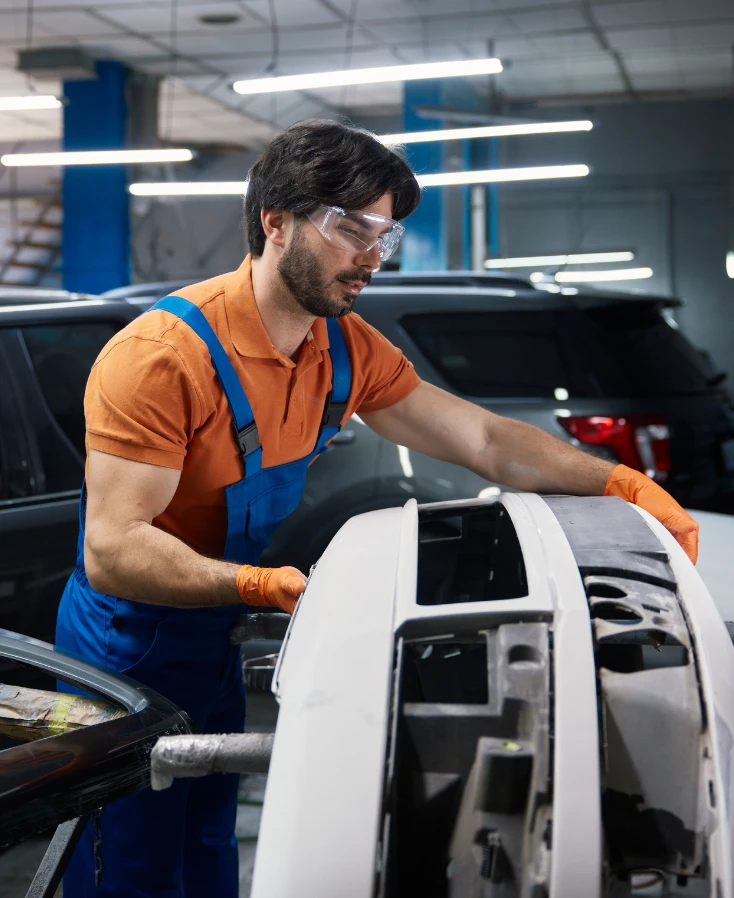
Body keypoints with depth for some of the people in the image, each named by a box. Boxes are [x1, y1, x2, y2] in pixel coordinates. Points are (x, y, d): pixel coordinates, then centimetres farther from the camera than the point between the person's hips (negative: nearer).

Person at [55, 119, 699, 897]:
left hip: (214, 651, 7)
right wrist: (261, 585, -43)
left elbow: (486, 440, 1)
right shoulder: (162, 356, -26)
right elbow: (111, 551, -30)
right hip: (125, 656, -7)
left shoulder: (347, 350, -2)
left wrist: (623, 485, -11)